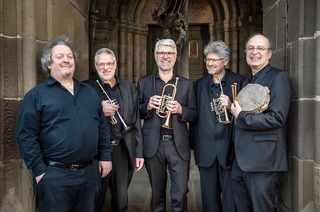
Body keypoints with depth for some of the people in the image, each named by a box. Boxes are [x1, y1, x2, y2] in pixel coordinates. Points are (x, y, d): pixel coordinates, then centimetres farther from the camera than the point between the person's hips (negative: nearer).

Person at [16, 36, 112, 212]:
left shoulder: (89, 92, 12)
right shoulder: (36, 95, -3)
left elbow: (102, 127, 14)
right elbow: (26, 136, -8)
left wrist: (105, 156, 7)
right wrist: (39, 170, -12)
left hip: (90, 172, 5)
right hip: (55, 174, -4)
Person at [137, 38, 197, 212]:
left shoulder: (186, 84, 6)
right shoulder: (143, 82, 6)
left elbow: (194, 114, 5)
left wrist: (180, 110, -14)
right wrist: (147, 107, -14)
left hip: (178, 145, 0)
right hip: (153, 145, 1)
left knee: (180, 195, 0)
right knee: (157, 194, 14)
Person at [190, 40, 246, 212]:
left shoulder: (240, 81, 0)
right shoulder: (199, 84, 11)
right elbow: (194, 116, 11)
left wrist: (231, 106, -20)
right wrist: (194, 145, 9)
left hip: (229, 148, -3)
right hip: (206, 150, 3)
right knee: (209, 198, 13)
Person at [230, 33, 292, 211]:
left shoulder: (279, 77, -9)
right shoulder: (247, 82, 18)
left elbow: (277, 118, -19)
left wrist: (242, 116, -15)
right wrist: (233, 109, 5)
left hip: (263, 159, -8)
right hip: (242, 158, 8)